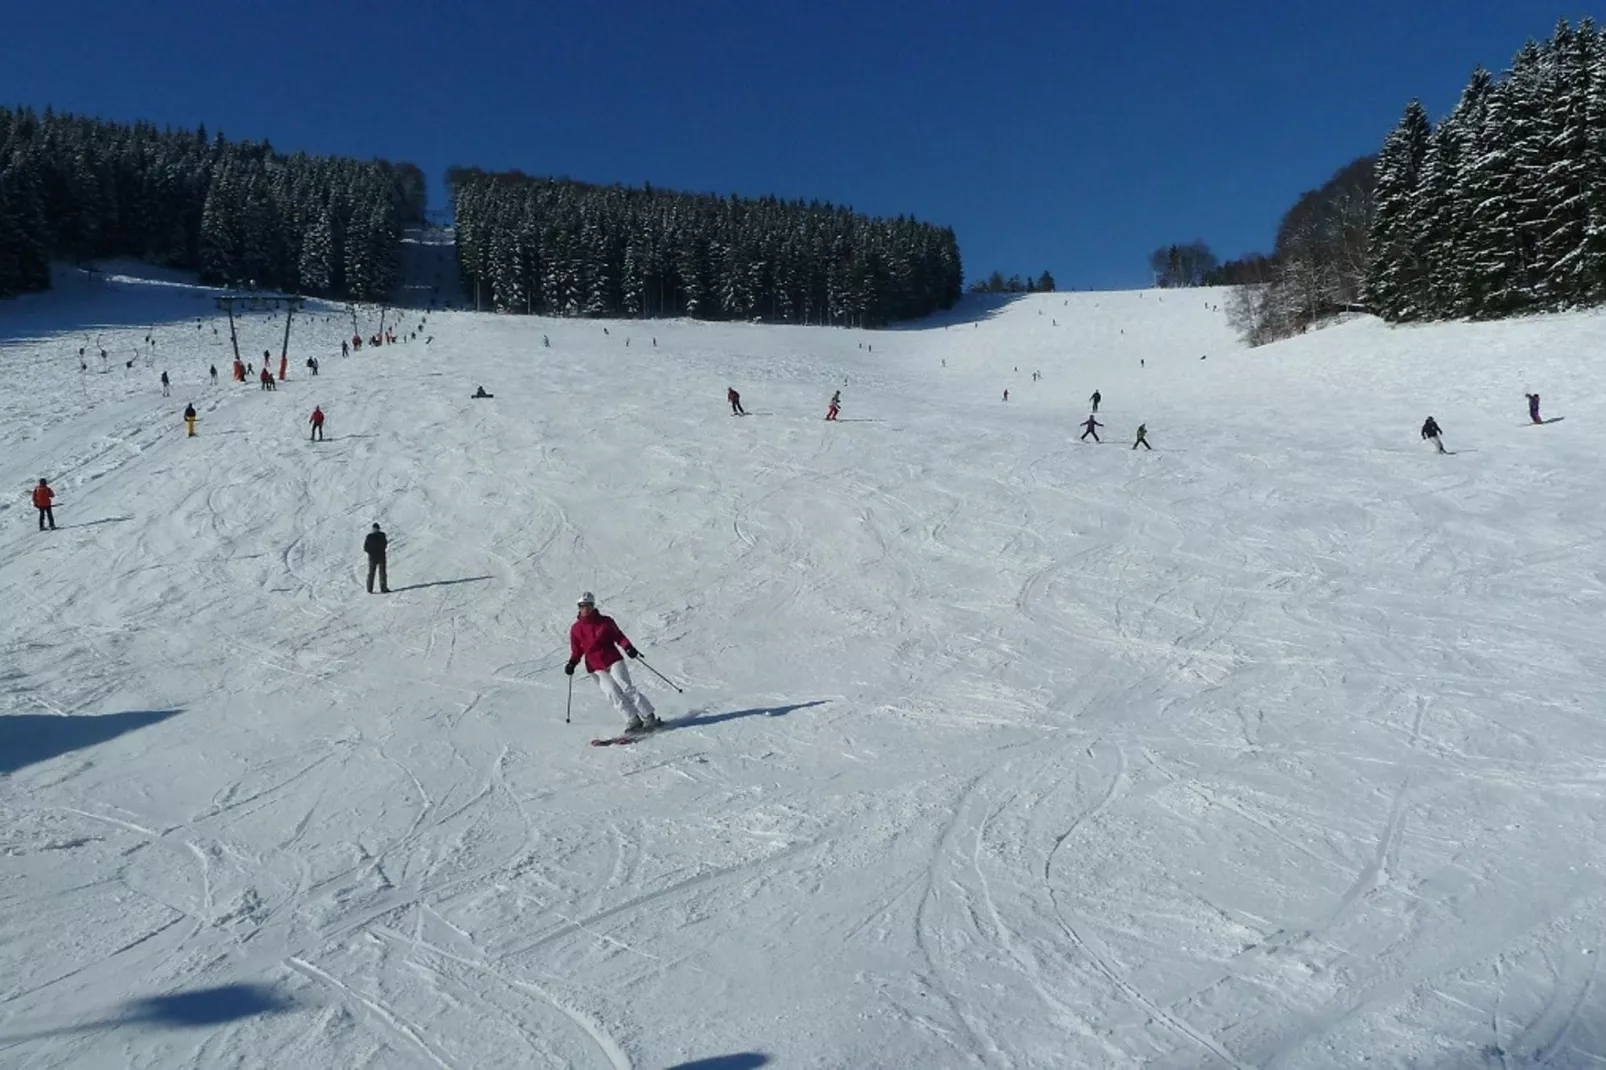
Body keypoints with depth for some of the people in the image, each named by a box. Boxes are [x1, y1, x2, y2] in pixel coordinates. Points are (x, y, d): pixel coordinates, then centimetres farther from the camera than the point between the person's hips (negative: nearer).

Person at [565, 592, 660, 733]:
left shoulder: (605, 621, 2)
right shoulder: (575, 629, 7)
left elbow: (618, 636, 3)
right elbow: (577, 650, 12)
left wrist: (628, 647, -14)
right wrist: (572, 663, -5)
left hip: (613, 660, -2)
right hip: (596, 668, 2)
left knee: (626, 688, -14)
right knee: (613, 692, -16)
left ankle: (649, 717, -10)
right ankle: (633, 720, -13)